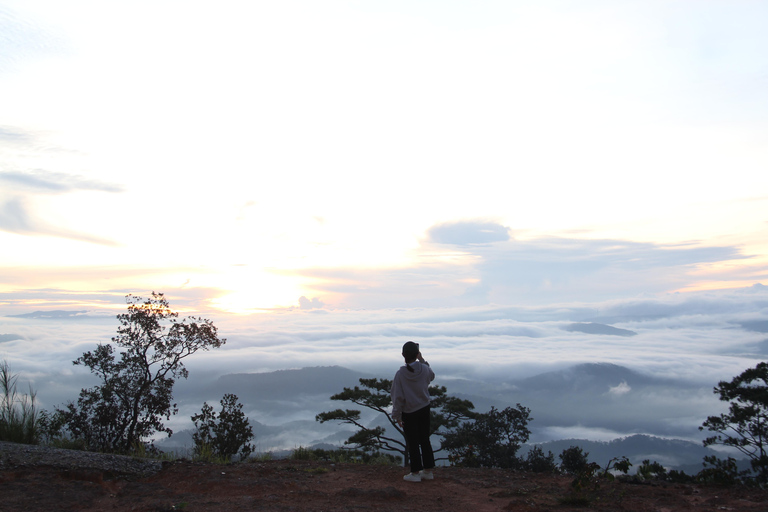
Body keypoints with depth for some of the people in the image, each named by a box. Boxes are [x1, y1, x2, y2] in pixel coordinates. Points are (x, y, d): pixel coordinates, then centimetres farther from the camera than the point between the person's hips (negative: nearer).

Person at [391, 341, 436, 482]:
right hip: (424, 409, 4)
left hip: (408, 413, -3)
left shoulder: (400, 374, -19)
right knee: (425, 440, 15)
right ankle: (428, 470, 23)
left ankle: (415, 473, 15)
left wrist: (397, 415, -3)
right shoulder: (424, 369, -11)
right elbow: (431, 376, 16)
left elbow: (398, 397, -13)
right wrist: (422, 360, 14)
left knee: (412, 443, 8)